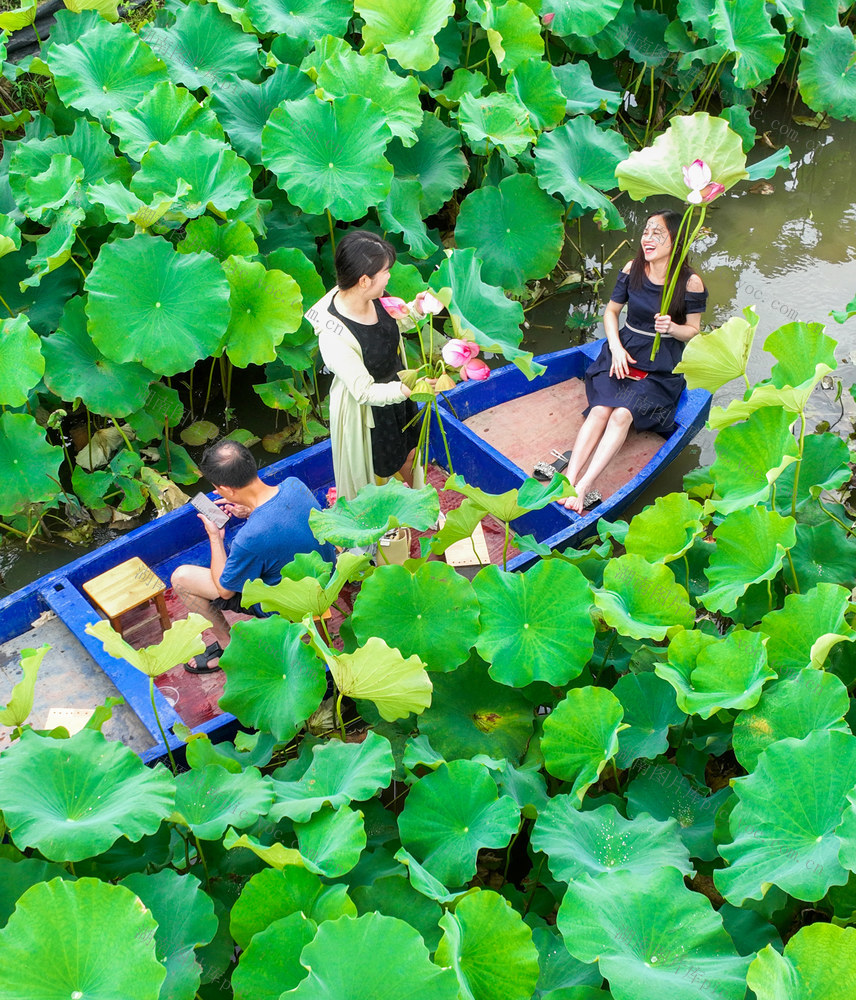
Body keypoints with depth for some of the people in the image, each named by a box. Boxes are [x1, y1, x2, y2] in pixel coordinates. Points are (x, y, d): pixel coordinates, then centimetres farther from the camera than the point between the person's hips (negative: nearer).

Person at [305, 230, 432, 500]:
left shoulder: (371, 296, -17)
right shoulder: (334, 338, -39)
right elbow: (365, 392, -30)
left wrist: (413, 309, -8)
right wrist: (403, 391, -43)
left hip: (396, 391, 7)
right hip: (366, 410, -7)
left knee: (410, 452, 30)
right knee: (374, 471, 19)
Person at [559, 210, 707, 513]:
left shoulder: (690, 282, -6)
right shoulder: (632, 269, 2)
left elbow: (693, 330, 2)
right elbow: (611, 310, 12)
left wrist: (672, 328, -21)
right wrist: (616, 346, -3)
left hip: (661, 366, -3)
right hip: (622, 352, 3)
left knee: (622, 414, -28)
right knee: (600, 409, -24)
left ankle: (583, 487, -36)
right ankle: (568, 482, -36)